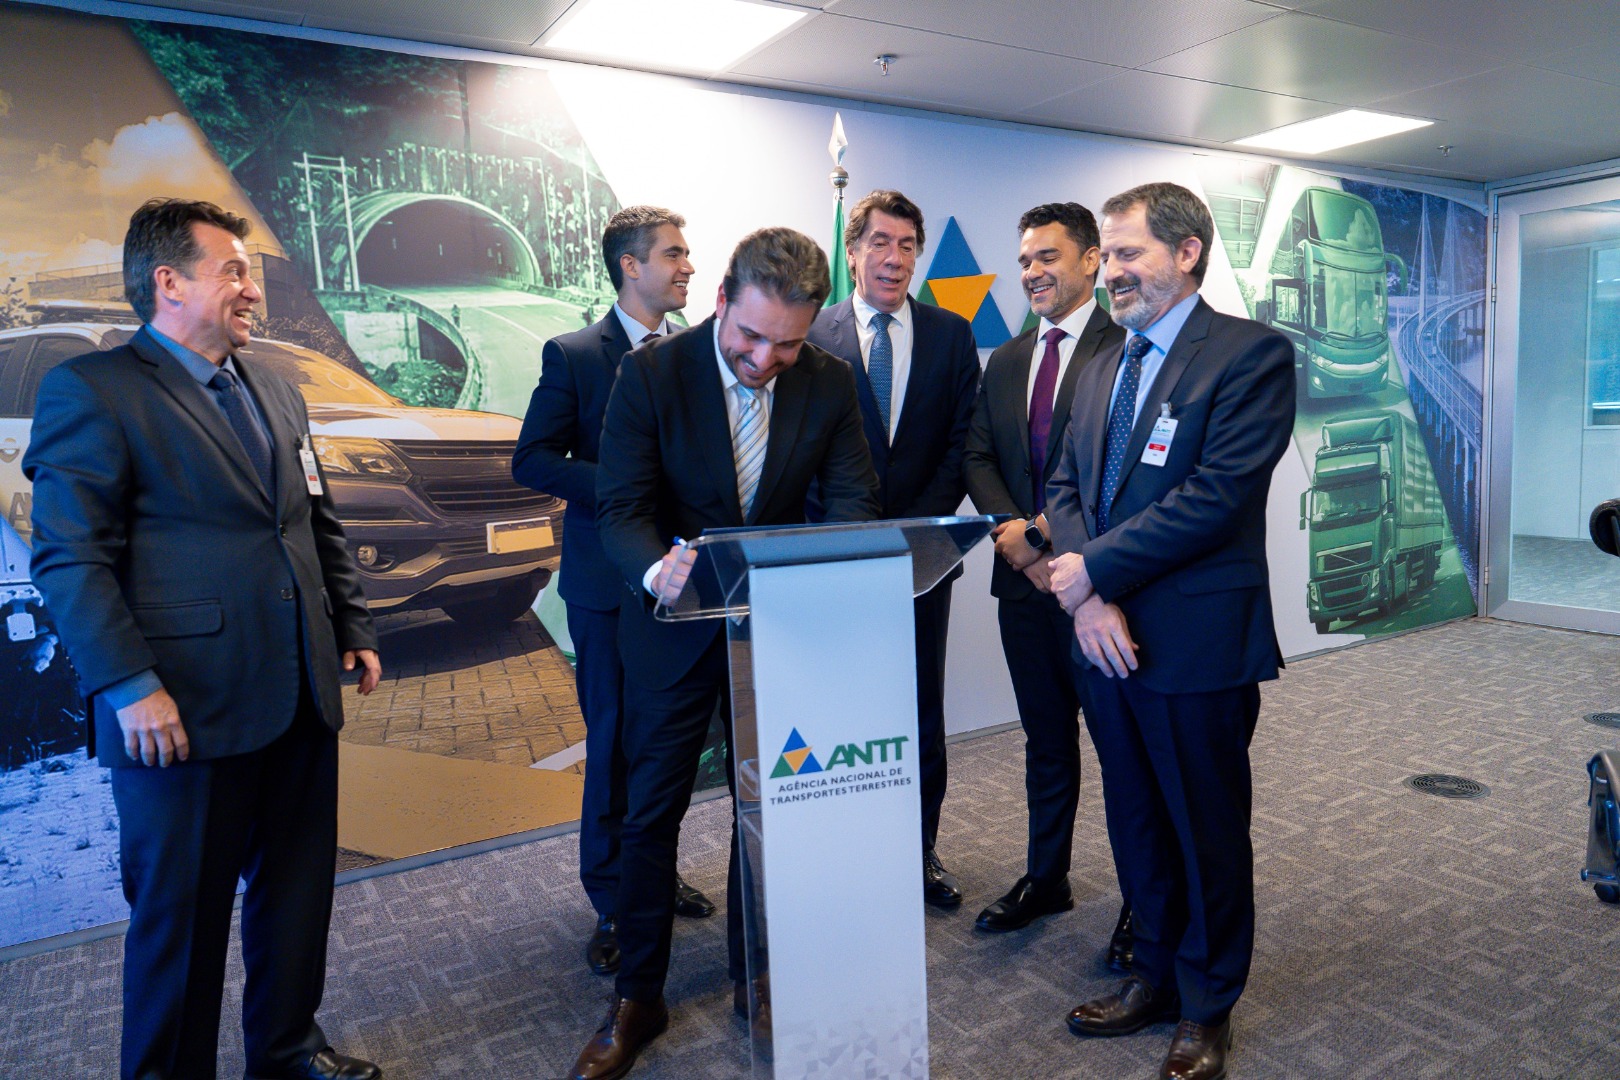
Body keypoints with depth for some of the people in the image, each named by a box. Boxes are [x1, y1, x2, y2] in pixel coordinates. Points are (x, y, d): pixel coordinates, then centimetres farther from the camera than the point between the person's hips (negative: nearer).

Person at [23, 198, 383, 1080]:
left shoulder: (274, 391, 15)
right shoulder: (90, 391, -6)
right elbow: (71, 560, -12)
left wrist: (354, 627, 14)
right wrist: (128, 688, -18)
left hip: (301, 699, 7)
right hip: (186, 712, -7)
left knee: (297, 894, 18)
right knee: (181, 915, 9)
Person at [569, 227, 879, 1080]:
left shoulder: (830, 383, -8)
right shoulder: (650, 373, -15)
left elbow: (851, 501, -6)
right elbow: (620, 507, -16)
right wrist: (657, 569, -39)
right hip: (673, 623, -2)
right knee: (651, 809, 7)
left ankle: (756, 975, 35)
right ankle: (637, 996, 26)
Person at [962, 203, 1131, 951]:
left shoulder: (1126, 348, -7)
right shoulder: (1005, 362, 14)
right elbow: (979, 458, 9)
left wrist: (1046, 528, -18)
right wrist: (1014, 532, -8)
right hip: (1024, 579, 6)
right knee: (1045, 738, 18)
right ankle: (1045, 878, 34)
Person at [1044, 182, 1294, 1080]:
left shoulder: (1251, 354, -9)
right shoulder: (1101, 368, 13)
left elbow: (1217, 493, -20)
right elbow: (1065, 486, 8)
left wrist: (1097, 567, -16)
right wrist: (1087, 598, -9)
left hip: (1197, 642, -6)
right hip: (1105, 635, 6)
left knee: (1208, 832, 11)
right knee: (1135, 824, 18)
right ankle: (1156, 975, 39)